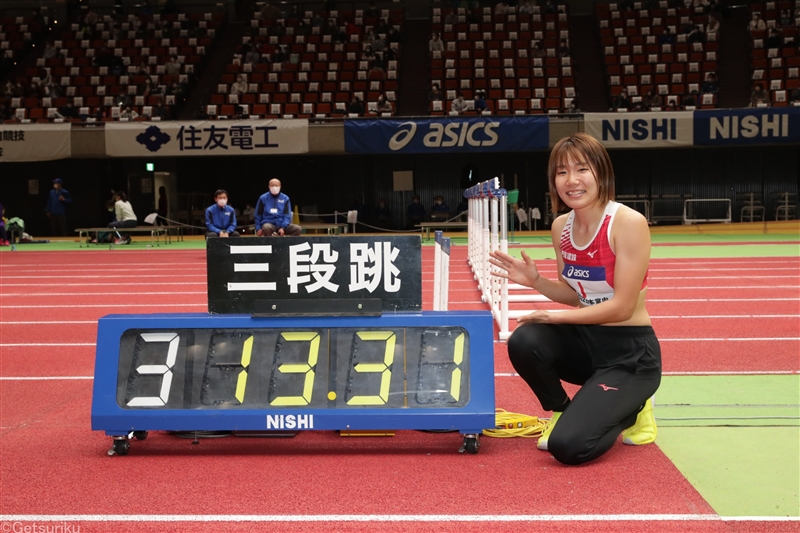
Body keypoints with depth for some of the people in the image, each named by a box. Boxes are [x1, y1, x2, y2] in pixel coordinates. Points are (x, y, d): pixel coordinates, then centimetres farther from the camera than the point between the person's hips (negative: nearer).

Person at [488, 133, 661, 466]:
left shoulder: (629, 223, -19)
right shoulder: (561, 226, 1)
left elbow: (622, 306, -21)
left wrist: (555, 317, -18)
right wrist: (535, 282, -8)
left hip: (630, 352, -6)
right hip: (586, 339, 6)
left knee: (568, 446, -20)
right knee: (523, 342, -26)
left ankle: (630, 411, 12)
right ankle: (561, 411, 5)